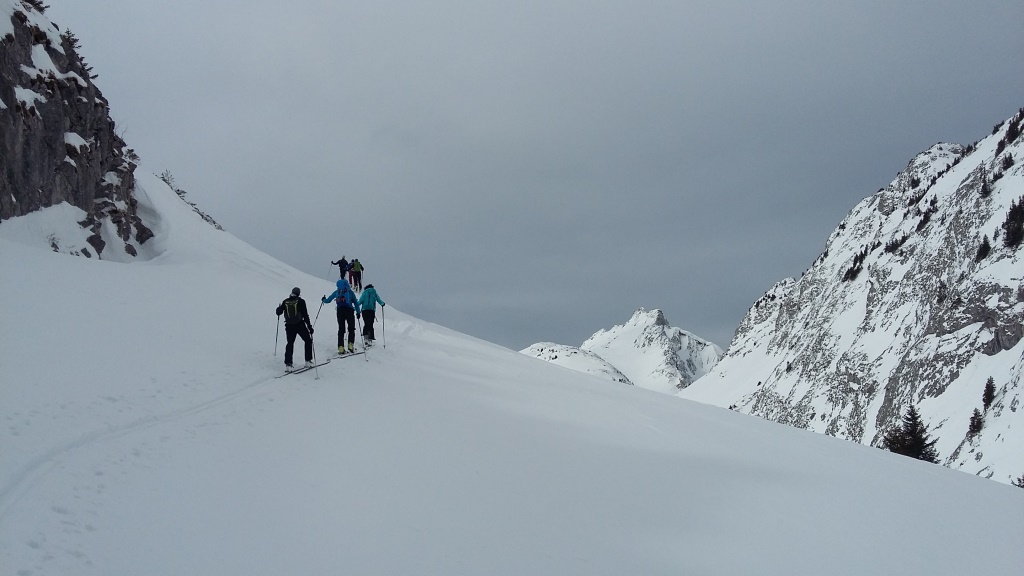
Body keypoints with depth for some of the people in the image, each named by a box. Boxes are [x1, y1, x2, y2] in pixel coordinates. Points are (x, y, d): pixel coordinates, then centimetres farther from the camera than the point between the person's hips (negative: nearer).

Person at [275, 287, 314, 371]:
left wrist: (279, 308, 33)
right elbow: (305, 315, -10)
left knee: (290, 343, 15)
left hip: (289, 326, 3)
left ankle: (288, 364, 4)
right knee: (308, 341, 14)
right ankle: (308, 361, 10)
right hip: (300, 325, -3)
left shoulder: (285, 302, 1)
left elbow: (278, 312, 9)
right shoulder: (300, 301, -8)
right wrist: (310, 327, -5)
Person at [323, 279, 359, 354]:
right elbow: (355, 303, 8)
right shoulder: (350, 291, 11)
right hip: (349, 310, -2)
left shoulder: (336, 292, 14)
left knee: (341, 329, 5)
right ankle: (351, 345, -9)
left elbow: (328, 300, 20)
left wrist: (323, 300, 40)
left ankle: (341, 347, -6)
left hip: (340, 310, 2)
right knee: (351, 328, 7)